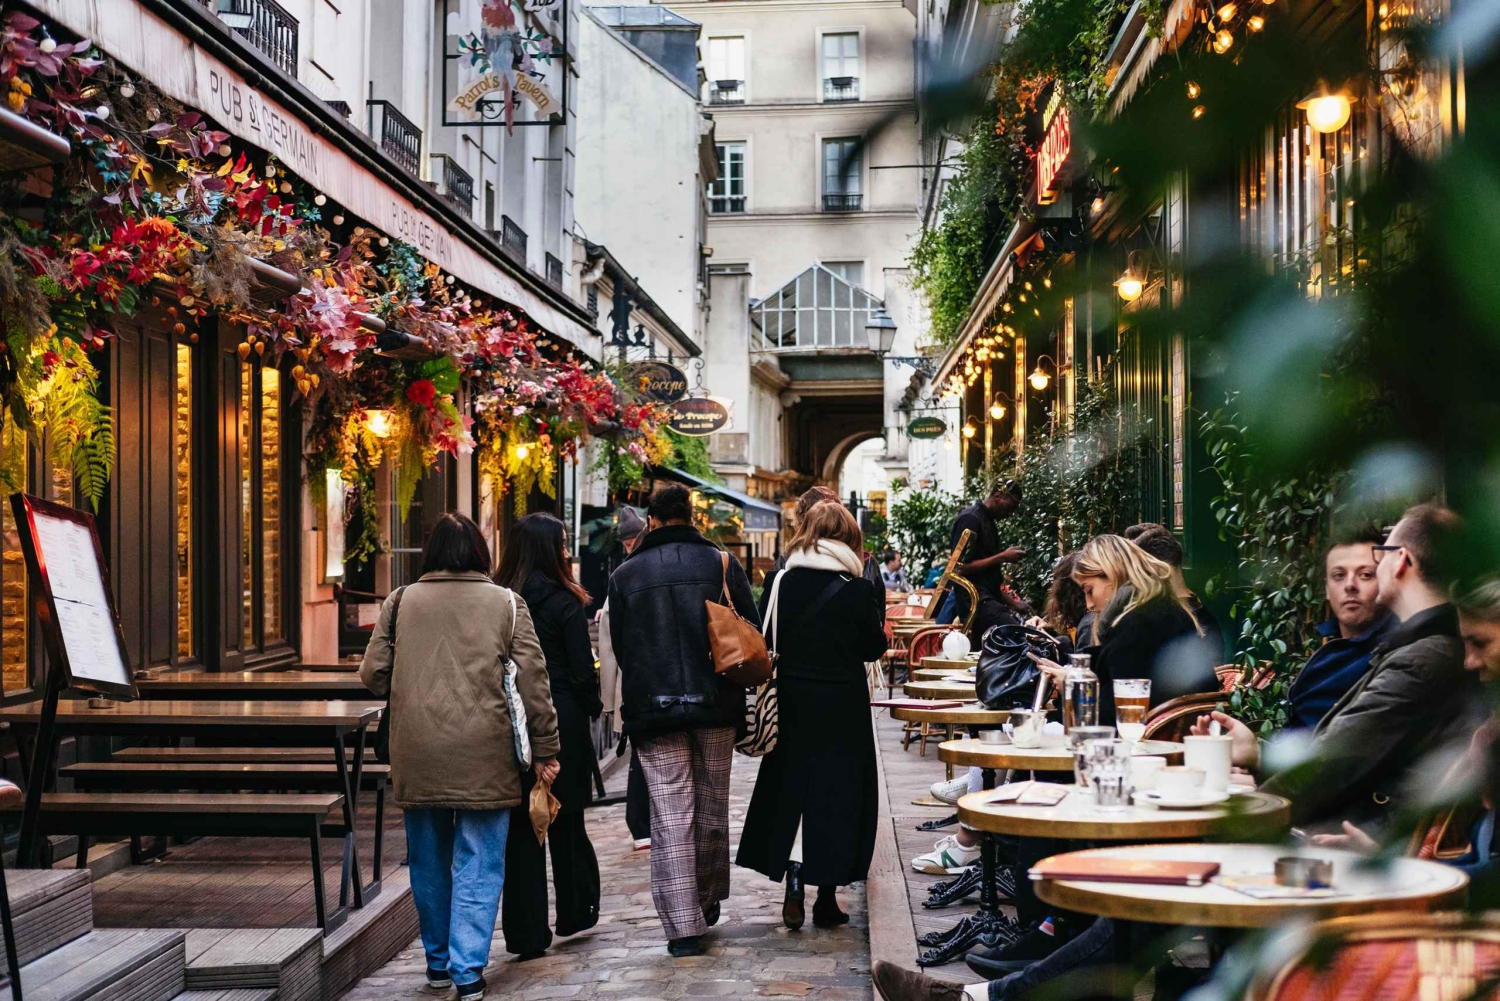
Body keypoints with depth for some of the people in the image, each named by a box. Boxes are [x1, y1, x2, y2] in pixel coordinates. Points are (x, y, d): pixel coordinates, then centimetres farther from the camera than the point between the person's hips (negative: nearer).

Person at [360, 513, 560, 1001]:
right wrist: (545, 750, 3)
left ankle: (438, 961, 28)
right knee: (478, 865, 4)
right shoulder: (506, 603, 0)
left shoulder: (401, 601, 3)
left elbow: (372, 674, 3)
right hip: (484, 758, -2)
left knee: (429, 862, 16)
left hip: (417, 757, 2)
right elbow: (533, 682, -3)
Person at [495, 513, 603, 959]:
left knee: (521, 827, 6)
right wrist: (592, 707, 8)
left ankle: (527, 933, 7)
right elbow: (582, 672, -9)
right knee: (566, 821, 14)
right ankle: (575, 911, 27)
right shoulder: (564, 603, -11)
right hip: (562, 721, -2)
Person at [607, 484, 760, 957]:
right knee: (712, 806, 15)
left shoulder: (625, 575, 4)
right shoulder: (720, 563, 1)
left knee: (671, 815, -1)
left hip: (652, 709, -1)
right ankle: (708, 903, 30)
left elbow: (619, 644, 10)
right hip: (716, 705, 1)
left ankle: (683, 925, -5)